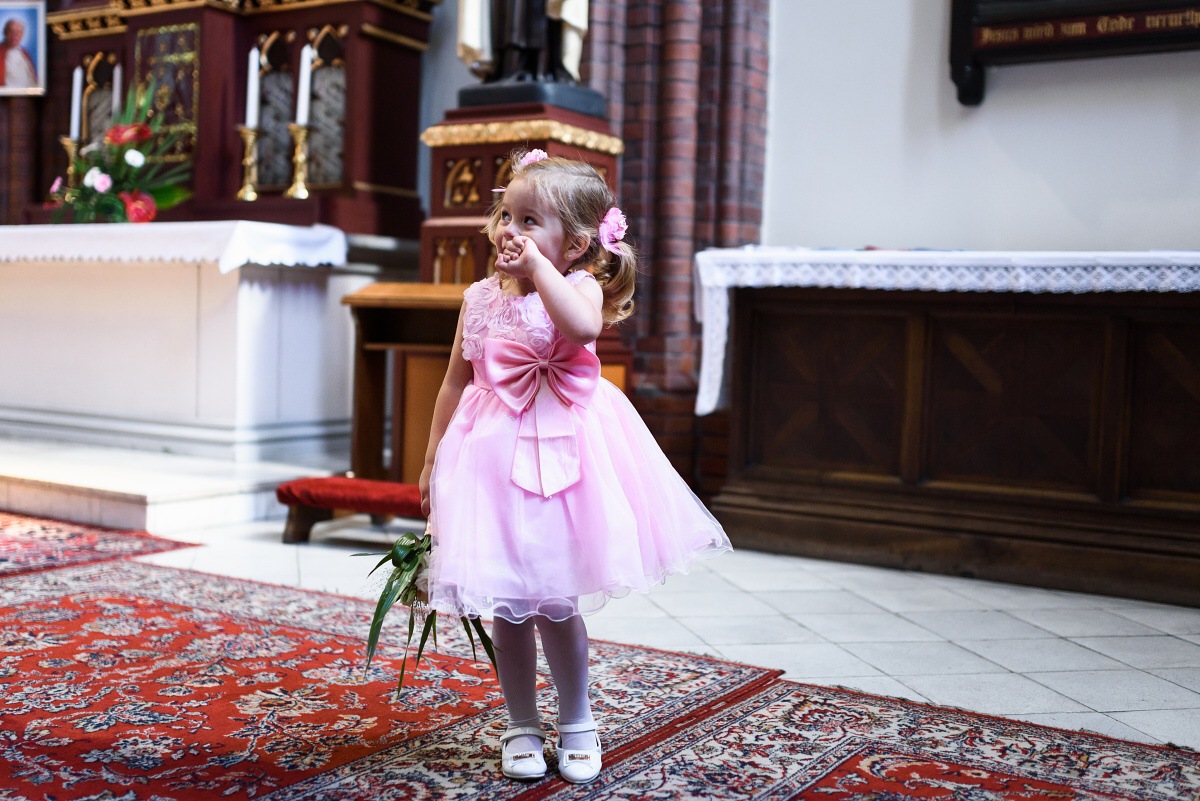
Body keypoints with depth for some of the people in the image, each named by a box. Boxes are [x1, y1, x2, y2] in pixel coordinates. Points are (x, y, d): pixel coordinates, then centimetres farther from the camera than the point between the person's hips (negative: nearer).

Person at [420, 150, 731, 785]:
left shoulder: (579, 285, -5)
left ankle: (577, 724, 25)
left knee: (553, 603, 3)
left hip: (563, 452, -3)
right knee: (506, 606, 7)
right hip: (492, 455, 4)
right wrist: (432, 459, 15)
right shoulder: (480, 297, 7)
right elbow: (456, 382, 14)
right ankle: (522, 727, 26)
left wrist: (537, 265, -24)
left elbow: (582, 327, -31)